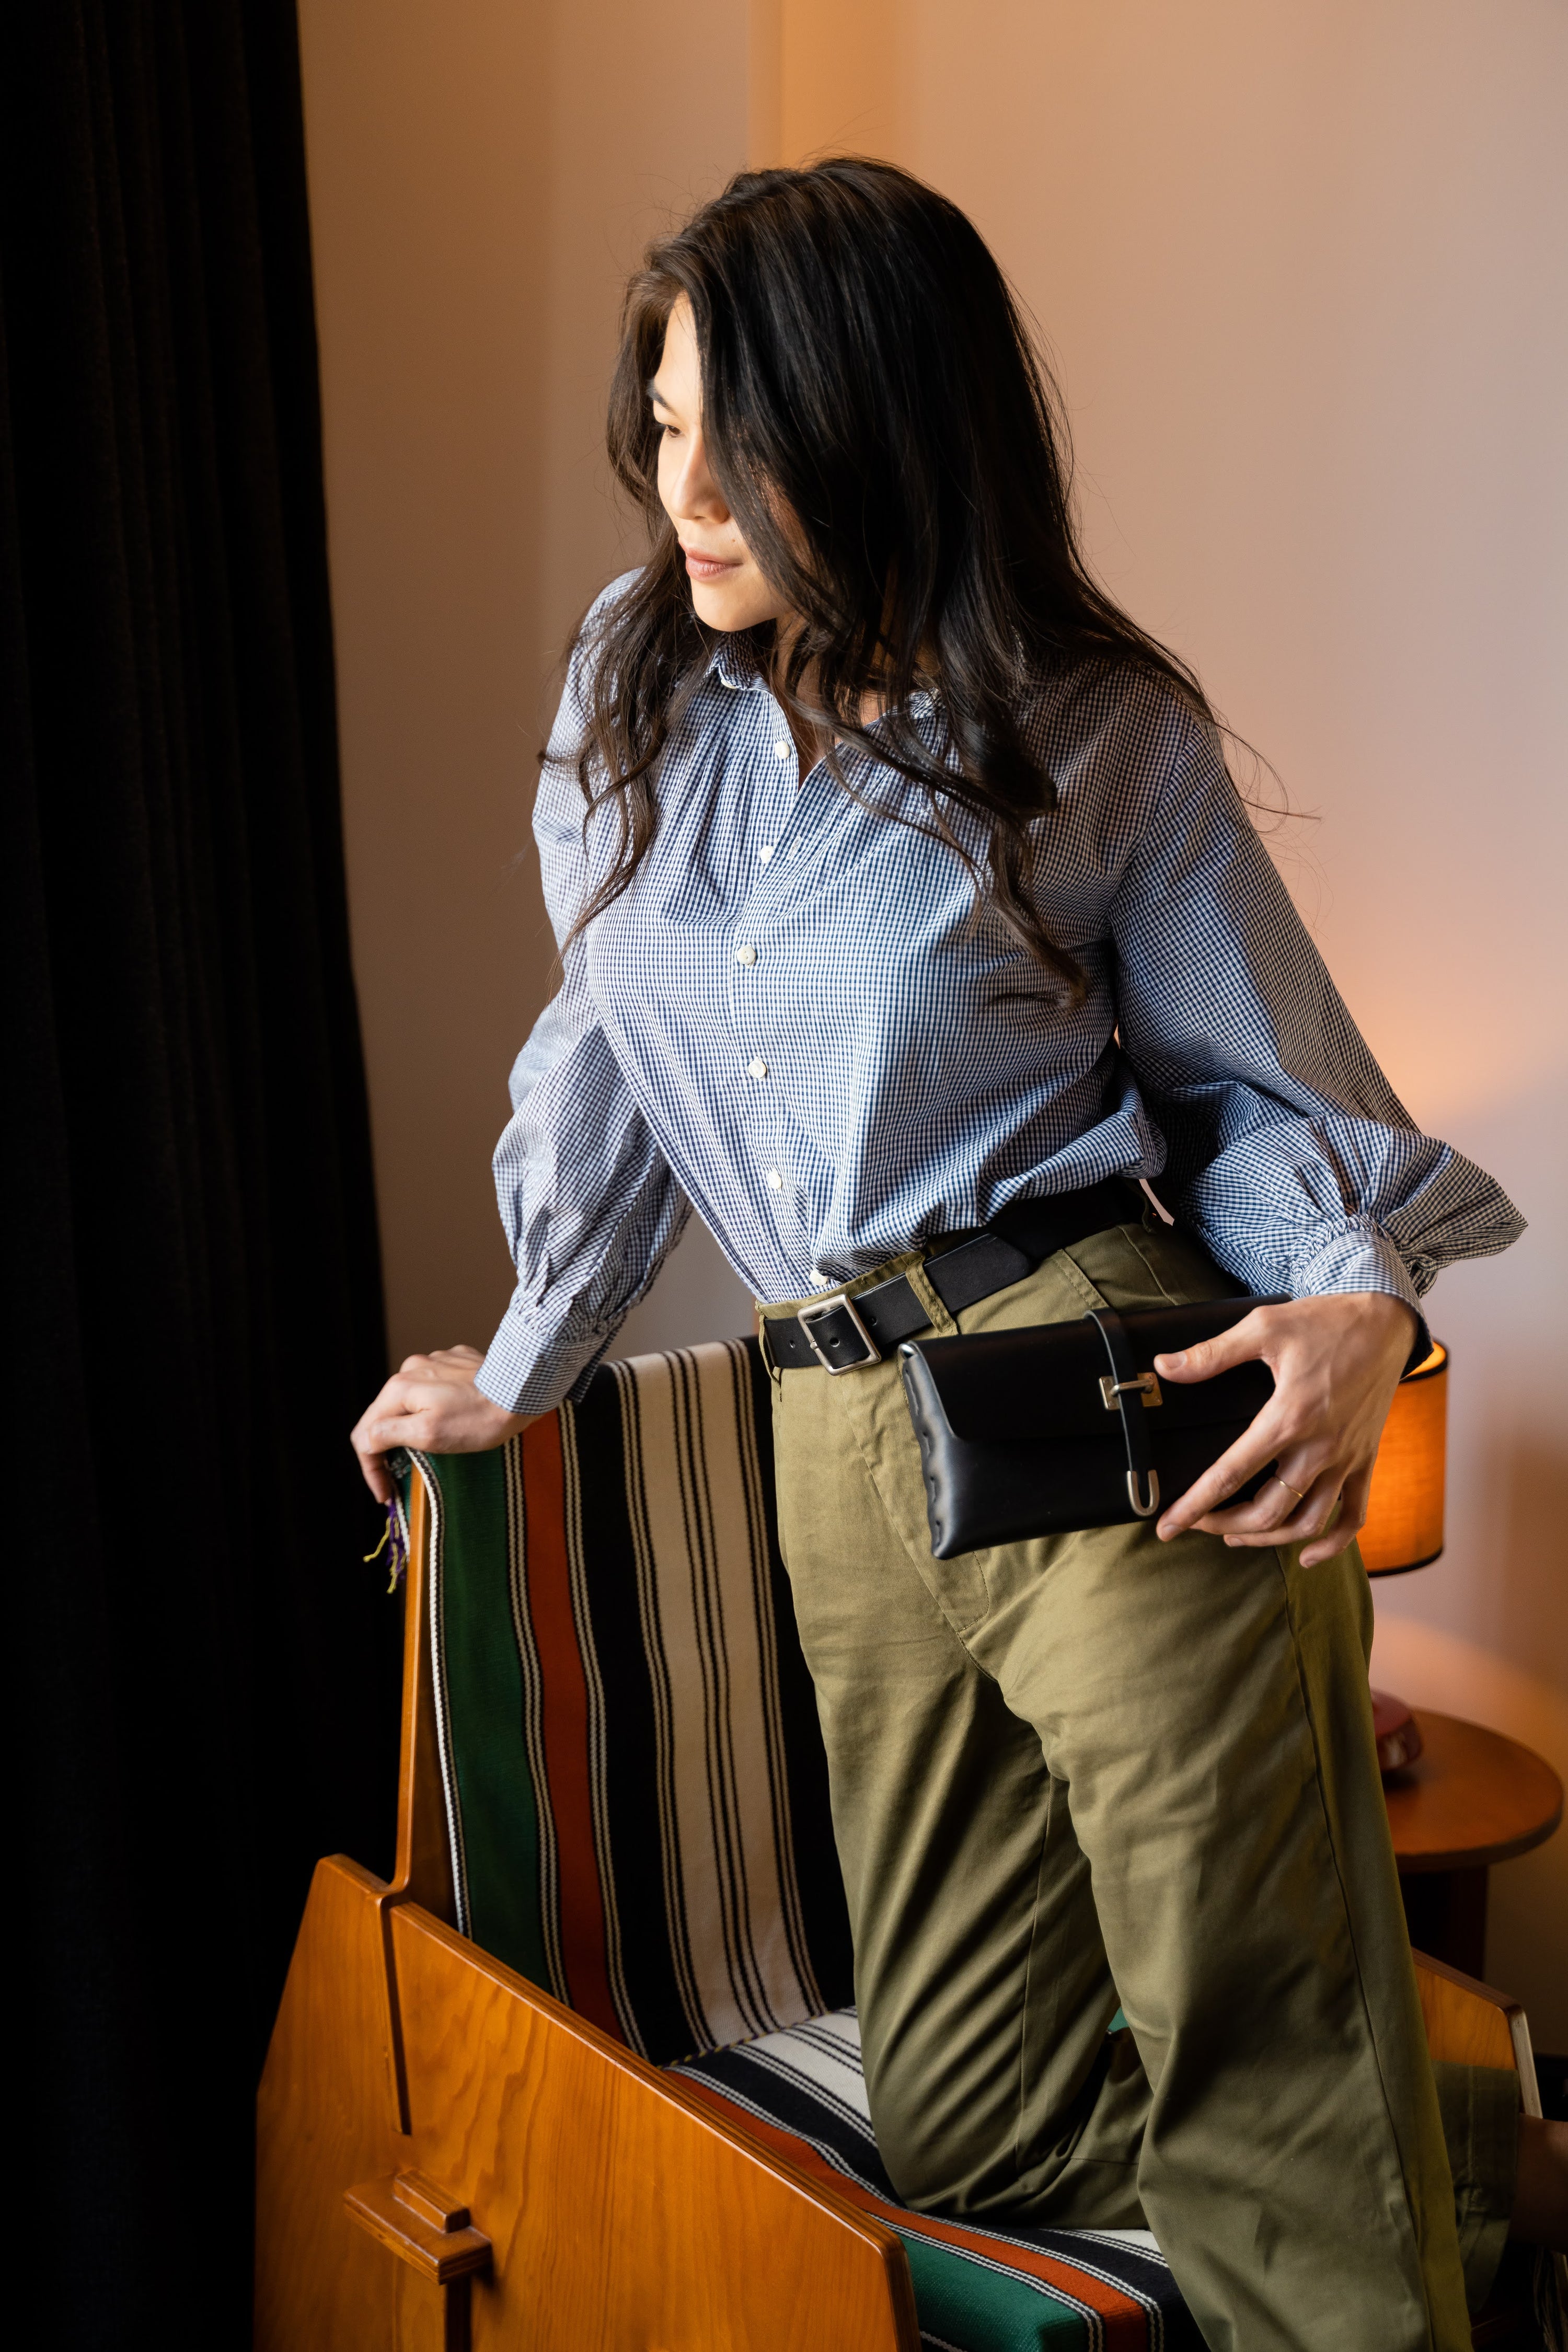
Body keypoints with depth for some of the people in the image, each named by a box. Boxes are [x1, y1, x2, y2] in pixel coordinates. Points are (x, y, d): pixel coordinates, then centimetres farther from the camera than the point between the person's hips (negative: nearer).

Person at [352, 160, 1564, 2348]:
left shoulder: (1103, 735, -2)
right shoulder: (635, 682, 10)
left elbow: (1251, 1080, 4)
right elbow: (612, 1053, 21)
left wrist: (1358, 1299, -17)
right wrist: (518, 1368, 26)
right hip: (838, 1445, 5)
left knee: (1254, 2066, -5)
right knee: (969, 2123, 10)